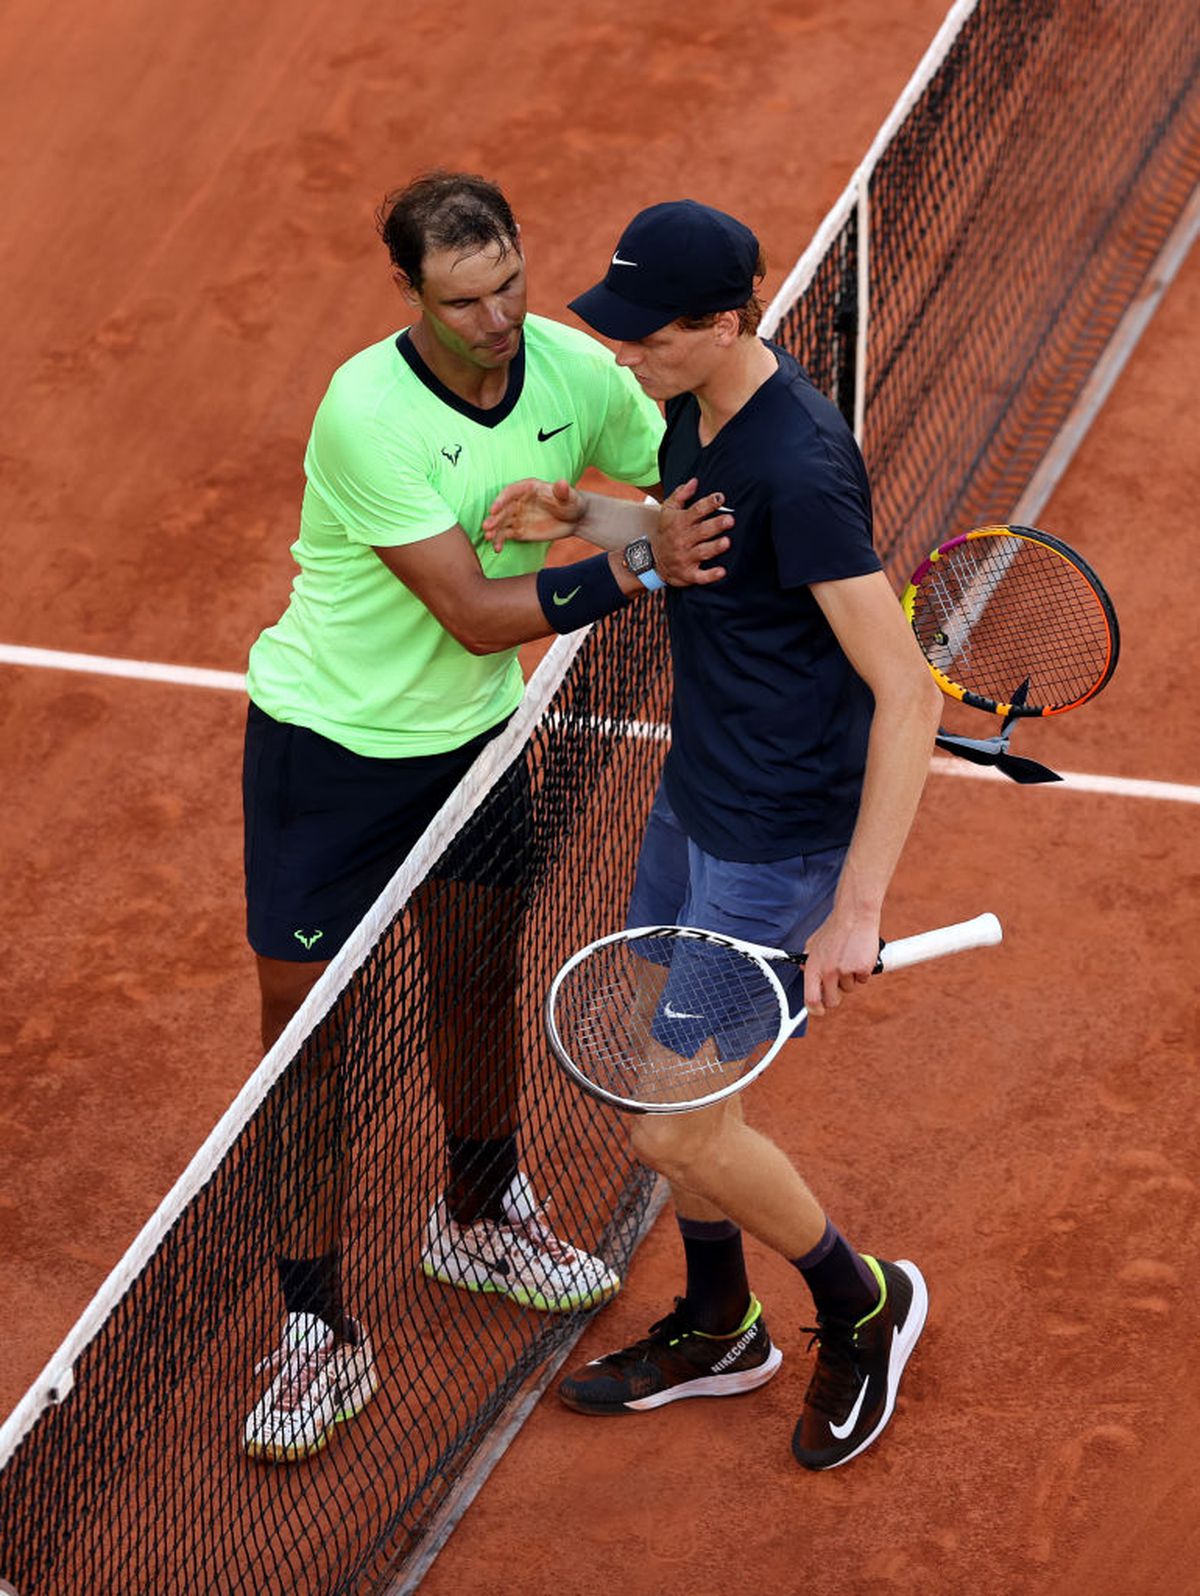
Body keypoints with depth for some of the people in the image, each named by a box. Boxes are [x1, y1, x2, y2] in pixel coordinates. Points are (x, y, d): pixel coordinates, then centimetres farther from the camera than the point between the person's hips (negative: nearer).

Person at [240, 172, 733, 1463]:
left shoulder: (574, 370, -11)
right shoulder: (367, 415, -28)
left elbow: (691, 494, 4)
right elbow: (475, 615, -28)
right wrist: (636, 570, -35)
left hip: (474, 732, 5)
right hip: (326, 743, -5)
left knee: (479, 981, 19)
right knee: (302, 1026, -3)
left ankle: (478, 1216, 45)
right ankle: (318, 1328, 8)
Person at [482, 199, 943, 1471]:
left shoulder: (800, 467, -29)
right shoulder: (697, 408, -2)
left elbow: (906, 694, -27)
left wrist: (857, 909, -29)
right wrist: (578, 516, -2)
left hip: (778, 840, -9)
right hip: (691, 795, 9)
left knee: (673, 1126, -2)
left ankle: (861, 1306, 22)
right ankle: (718, 1330, 40)